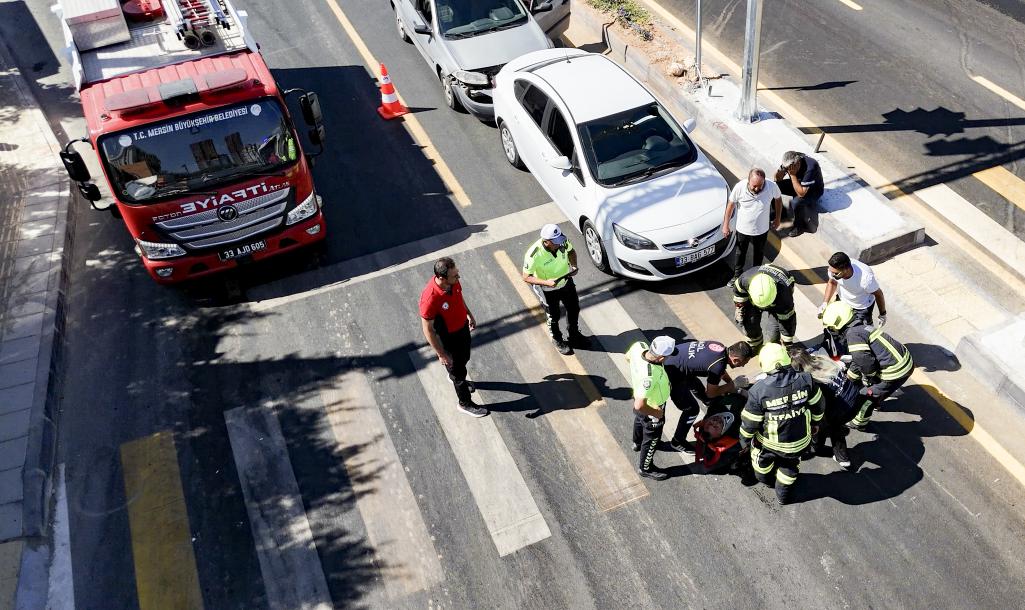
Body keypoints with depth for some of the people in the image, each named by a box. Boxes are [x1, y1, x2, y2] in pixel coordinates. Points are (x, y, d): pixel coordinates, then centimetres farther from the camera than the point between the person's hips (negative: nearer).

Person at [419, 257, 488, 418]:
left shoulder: (453, 281, -19)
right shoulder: (430, 298, -39)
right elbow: (428, 330, -27)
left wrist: (469, 315, 17)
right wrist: (441, 354, -20)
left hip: (463, 327, 7)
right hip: (448, 338, -7)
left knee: (464, 358, 31)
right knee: (458, 370, 15)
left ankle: (456, 378, 64)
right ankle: (465, 404, 40)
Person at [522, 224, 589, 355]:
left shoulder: (562, 242, -23)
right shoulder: (534, 255, -36)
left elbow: (571, 251, 2)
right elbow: (526, 277, -24)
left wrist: (574, 265, -17)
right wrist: (546, 282, -36)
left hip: (566, 282, 5)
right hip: (548, 290, -5)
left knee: (574, 309, 23)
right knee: (554, 317, 17)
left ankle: (575, 335, 52)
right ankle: (558, 341, 47)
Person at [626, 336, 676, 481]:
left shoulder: (639, 346, -27)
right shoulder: (649, 376, -47)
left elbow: (628, 357, -2)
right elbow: (640, 406, -43)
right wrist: (656, 413, -25)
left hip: (639, 395, 8)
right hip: (651, 408, -8)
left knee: (639, 420, 37)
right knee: (652, 439, 20)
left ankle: (637, 443, 68)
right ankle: (645, 469, 45)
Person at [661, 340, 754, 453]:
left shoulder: (720, 348, -3)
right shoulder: (718, 365, -27)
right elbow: (711, 393, -10)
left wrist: (732, 383, 13)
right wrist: (729, 387, 4)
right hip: (670, 372, -9)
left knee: (701, 391, 24)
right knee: (692, 409, 2)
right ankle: (677, 442, 20)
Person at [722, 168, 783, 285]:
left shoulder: (772, 186, -25)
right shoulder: (739, 187, -28)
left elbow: (778, 199, -3)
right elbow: (731, 204, -11)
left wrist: (777, 219, 6)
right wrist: (726, 224, -4)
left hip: (762, 230, 1)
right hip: (742, 229, -1)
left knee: (759, 254, 25)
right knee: (740, 253, 22)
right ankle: (737, 275, 46)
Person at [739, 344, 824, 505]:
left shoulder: (758, 391, -26)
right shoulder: (805, 380, -18)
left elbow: (749, 422, -15)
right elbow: (817, 405, 0)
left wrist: (744, 440, 4)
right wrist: (815, 422, 20)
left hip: (770, 442, -2)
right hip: (800, 441, 2)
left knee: (762, 461, 32)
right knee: (789, 467, 30)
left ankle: (766, 479, 58)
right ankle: (783, 494, 49)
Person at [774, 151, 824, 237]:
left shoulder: (810, 168, -39)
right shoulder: (789, 163, -22)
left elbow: (801, 193, -38)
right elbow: (777, 179, -13)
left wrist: (793, 175, -41)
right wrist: (782, 170, -33)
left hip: (813, 190, -6)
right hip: (798, 183, 6)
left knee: (796, 202, -35)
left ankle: (799, 226, -7)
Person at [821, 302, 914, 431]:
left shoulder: (853, 334, -18)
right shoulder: (860, 328, 12)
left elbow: (864, 361, -23)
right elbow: (858, 359, 23)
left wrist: (868, 377, -3)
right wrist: (848, 377, 31)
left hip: (896, 371, -9)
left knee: (867, 395, 9)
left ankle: (859, 423, 29)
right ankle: (876, 401, 59)